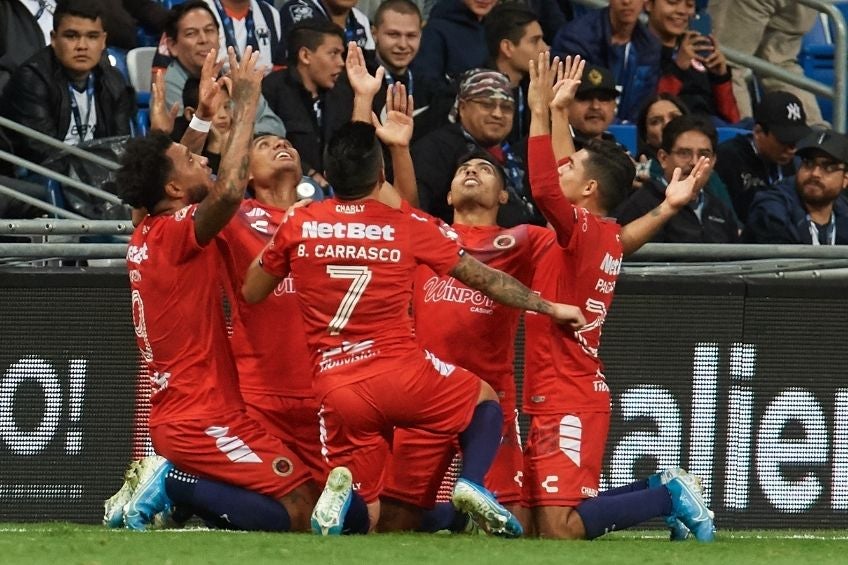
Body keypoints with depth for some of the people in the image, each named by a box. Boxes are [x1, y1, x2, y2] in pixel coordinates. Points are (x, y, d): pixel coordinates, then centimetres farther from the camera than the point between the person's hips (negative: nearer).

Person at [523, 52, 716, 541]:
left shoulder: (584, 229, -12)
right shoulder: (607, 238, 13)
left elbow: (544, 187, -31)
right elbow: (560, 181, 29)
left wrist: (543, 111, -25)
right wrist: (559, 113, 30)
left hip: (569, 403, -10)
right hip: (559, 401, 10)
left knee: (561, 529, -18)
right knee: (543, 523, 11)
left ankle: (669, 497, -6)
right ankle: (663, 490, 13)